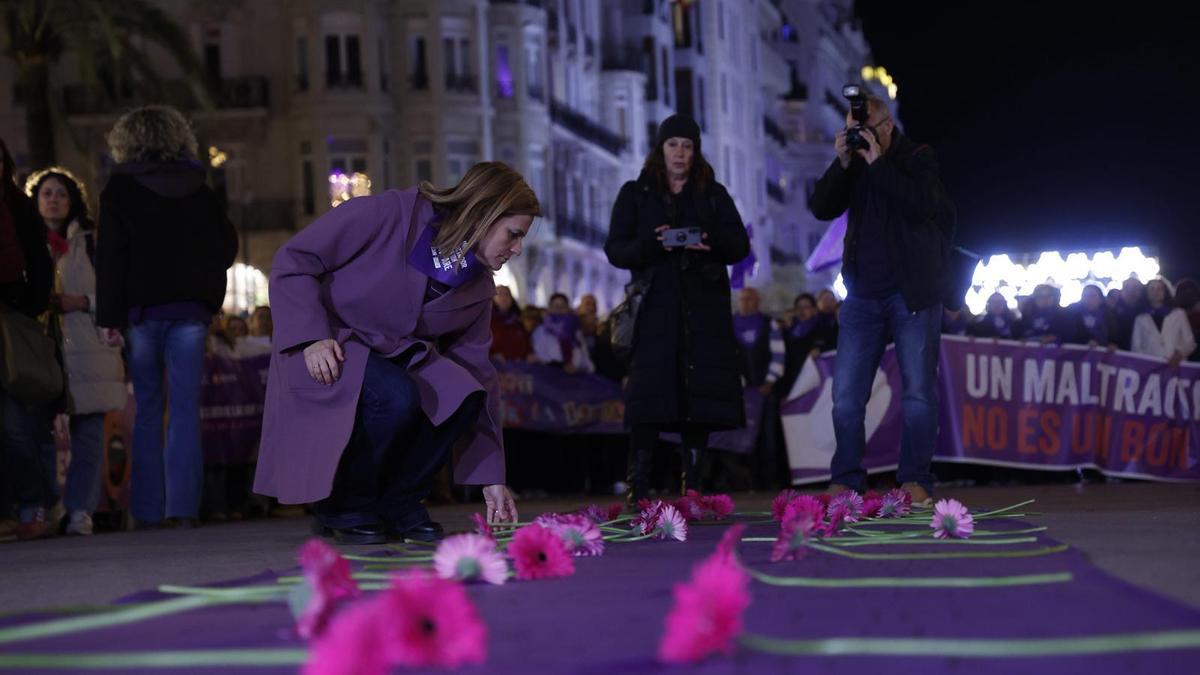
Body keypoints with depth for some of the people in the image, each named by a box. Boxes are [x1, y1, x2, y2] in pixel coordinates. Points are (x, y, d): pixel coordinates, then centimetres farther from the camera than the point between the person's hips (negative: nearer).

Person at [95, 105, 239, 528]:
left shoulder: (121, 188, 0)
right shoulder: (199, 189, 9)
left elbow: (110, 256, -5)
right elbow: (226, 246, 12)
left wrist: (109, 316, -5)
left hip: (142, 308, -2)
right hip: (191, 307, 2)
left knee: (148, 408, 4)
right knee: (185, 407, 0)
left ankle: (148, 509, 3)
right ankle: (183, 505, -7)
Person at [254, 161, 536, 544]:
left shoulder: (479, 289, 2)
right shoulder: (389, 215, -17)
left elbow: (477, 374, 5)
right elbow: (293, 261, -14)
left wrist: (491, 477, 1)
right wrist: (312, 338, -26)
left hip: (396, 356, 6)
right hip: (326, 352, -6)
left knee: (463, 396, -24)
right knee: (395, 397, -35)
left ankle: (398, 500, -2)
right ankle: (344, 505, -10)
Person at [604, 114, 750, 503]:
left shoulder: (714, 194, 15)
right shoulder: (635, 194, 12)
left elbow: (740, 245, 6)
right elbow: (615, 249, 3)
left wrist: (711, 242, -16)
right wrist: (652, 245, -17)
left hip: (704, 312, 2)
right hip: (655, 309, -2)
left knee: (700, 396, -3)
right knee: (649, 399, -11)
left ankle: (691, 490, 2)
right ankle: (636, 493, -11)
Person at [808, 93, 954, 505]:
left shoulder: (918, 159, 1)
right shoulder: (852, 165, 12)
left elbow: (922, 205, -17)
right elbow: (822, 209, 0)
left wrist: (878, 163, -16)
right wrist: (842, 163, -10)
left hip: (912, 295, -4)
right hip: (863, 295, 4)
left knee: (918, 391, -2)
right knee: (846, 394, -1)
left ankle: (915, 481, 3)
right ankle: (846, 480, 5)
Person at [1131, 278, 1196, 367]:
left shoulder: (1179, 314, 15)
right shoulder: (1141, 319, 15)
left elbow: (1189, 343, 11)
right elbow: (1136, 348, 11)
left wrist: (1180, 354, -8)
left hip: (1175, 366, 0)